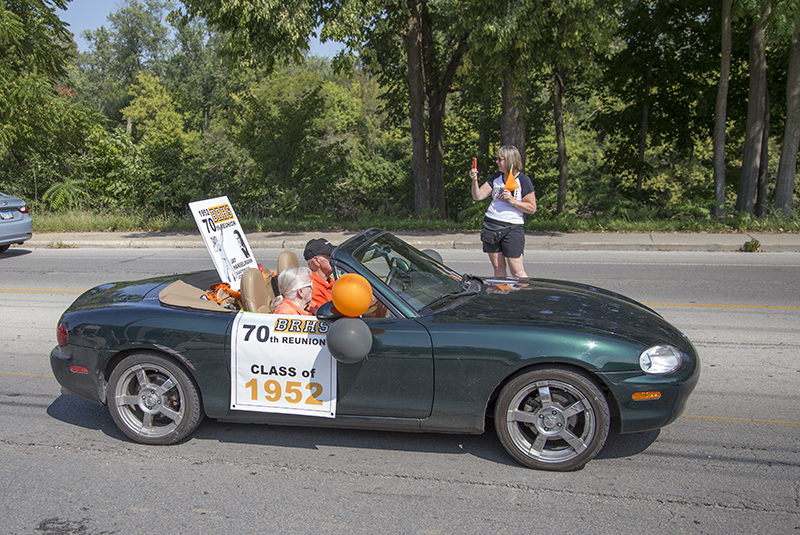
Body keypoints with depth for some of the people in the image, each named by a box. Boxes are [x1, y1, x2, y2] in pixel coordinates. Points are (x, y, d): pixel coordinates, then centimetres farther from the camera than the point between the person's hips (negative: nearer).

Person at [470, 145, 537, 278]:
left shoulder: (523, 180, -4)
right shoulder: (496, 177, 11)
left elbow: (532, 208, -5)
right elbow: (478, 196, 7)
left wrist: (512, 200, -15)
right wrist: (474, 180, -9)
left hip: (513, 228, -5)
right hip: (491, 224, 5)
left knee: (517, 271, -7)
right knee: (497, 267, 8)